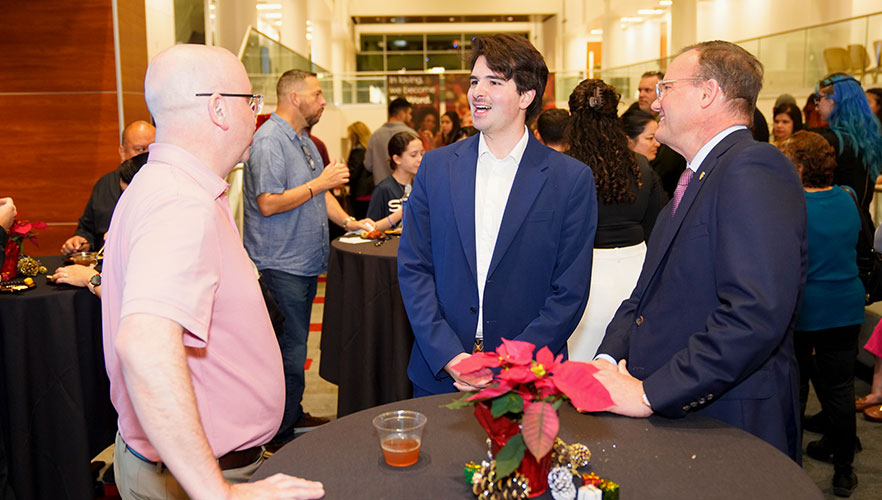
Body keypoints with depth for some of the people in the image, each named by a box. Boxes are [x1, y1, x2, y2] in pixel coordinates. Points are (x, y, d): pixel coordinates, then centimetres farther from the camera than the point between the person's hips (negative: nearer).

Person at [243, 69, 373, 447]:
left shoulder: (303, 139, 16)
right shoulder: (269, 141, -16)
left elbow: (319, 193, 21)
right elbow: (269, 203, -23)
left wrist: (347, 221, 7)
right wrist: (320, 183, -18)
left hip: (305, 261, 10)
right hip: (281, 264, -10)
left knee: (295, 343, 16)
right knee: (290, 347, -4)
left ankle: (293, 415, 28)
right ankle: (281, 435, 7)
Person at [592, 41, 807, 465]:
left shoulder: (753, 169, -16)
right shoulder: (696, 178, 15)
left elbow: (756, 313, -27)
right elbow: (649, 293, 14)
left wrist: (650, 394, -23)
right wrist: (608, 358, -3)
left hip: (727, 423, -8)